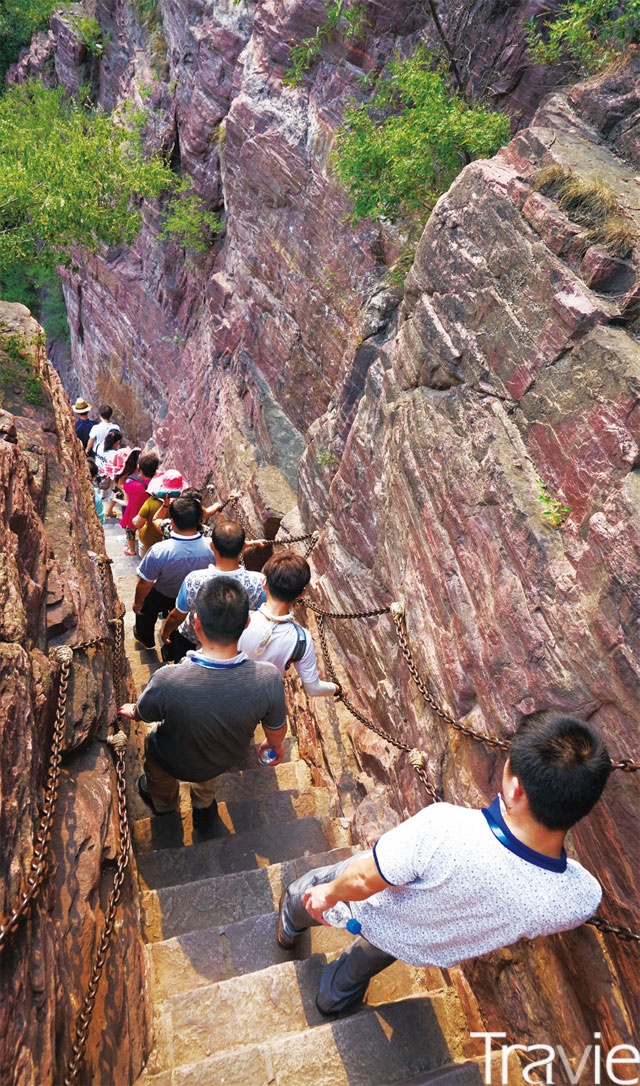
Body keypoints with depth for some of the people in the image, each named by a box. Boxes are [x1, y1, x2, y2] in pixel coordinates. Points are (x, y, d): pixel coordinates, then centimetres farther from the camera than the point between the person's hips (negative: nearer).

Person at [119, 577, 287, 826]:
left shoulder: (165, 682, -41)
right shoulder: (269, 679, -37)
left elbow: (143, 714, -16)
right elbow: (277, 730, -15)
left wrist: (131, 711, 10)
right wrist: (275, 745, 10)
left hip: (176, 764, -1)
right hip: (229, 759, 1)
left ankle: (162, 803, 64)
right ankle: (204, 806, 63)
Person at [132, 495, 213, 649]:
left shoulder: (159, 551, -41)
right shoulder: (211, 547, -33)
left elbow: (145, 584, -25)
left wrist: (137, 602, -5)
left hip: (162, 597, -2)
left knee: (145, 610, 32)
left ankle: (145, 639, 59)